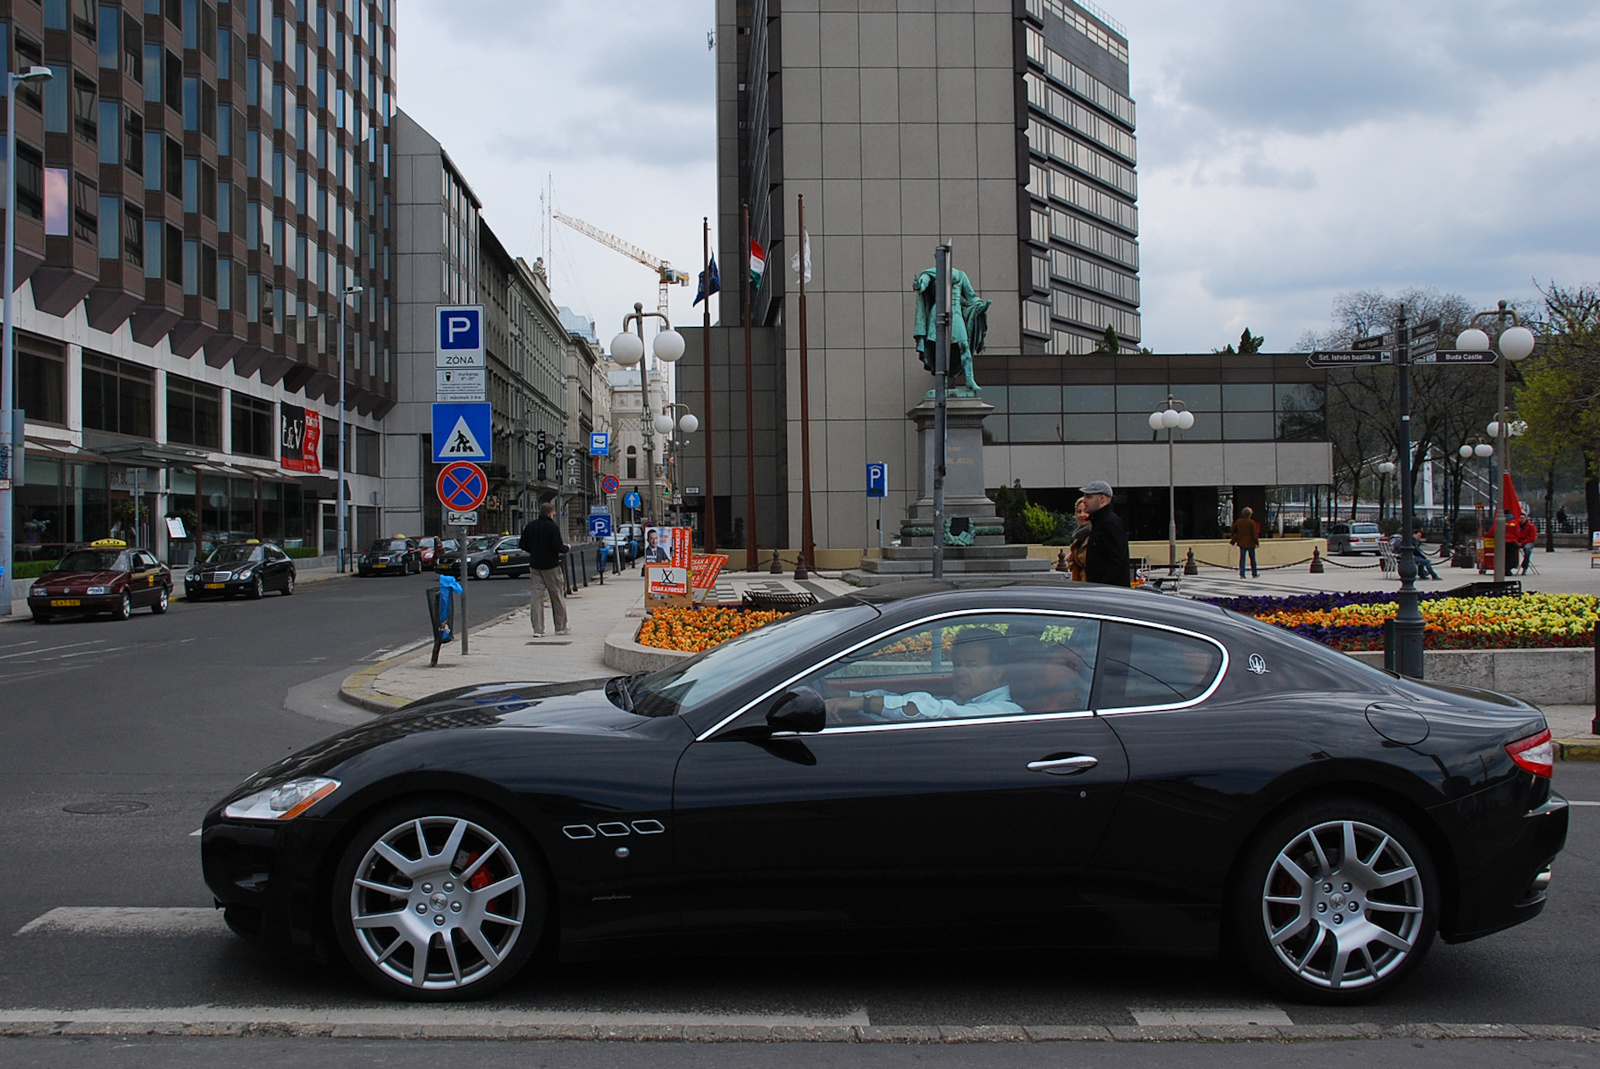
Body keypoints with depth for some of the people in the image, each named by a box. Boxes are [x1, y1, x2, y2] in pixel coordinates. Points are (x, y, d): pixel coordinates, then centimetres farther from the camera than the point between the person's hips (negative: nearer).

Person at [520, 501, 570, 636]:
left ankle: (537, 629, -2)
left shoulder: (530, 526, 4)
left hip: (534, 566, 4)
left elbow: (523, 546, 7)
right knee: (558, 597, 8)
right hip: (551, 566, -4)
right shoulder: (552, 527, -12)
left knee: (536, 597, 4)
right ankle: (561, 627, 13)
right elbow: (558, 547, -17)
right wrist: (567, 548, 3)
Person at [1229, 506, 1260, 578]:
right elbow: (1254, 533, -12)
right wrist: (1257, 542, -2)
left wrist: (1233, 540, 22)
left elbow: (1232, 531, 10)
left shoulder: (1238, 522, 1)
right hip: (1250, 543, -3)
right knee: (1252, 558, 9)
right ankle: (1254, 574, 16)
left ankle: (1241, 574, -3)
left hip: (1242, 543, 3)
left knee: (1242, 558, 4)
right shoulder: (1251, 522, -12)